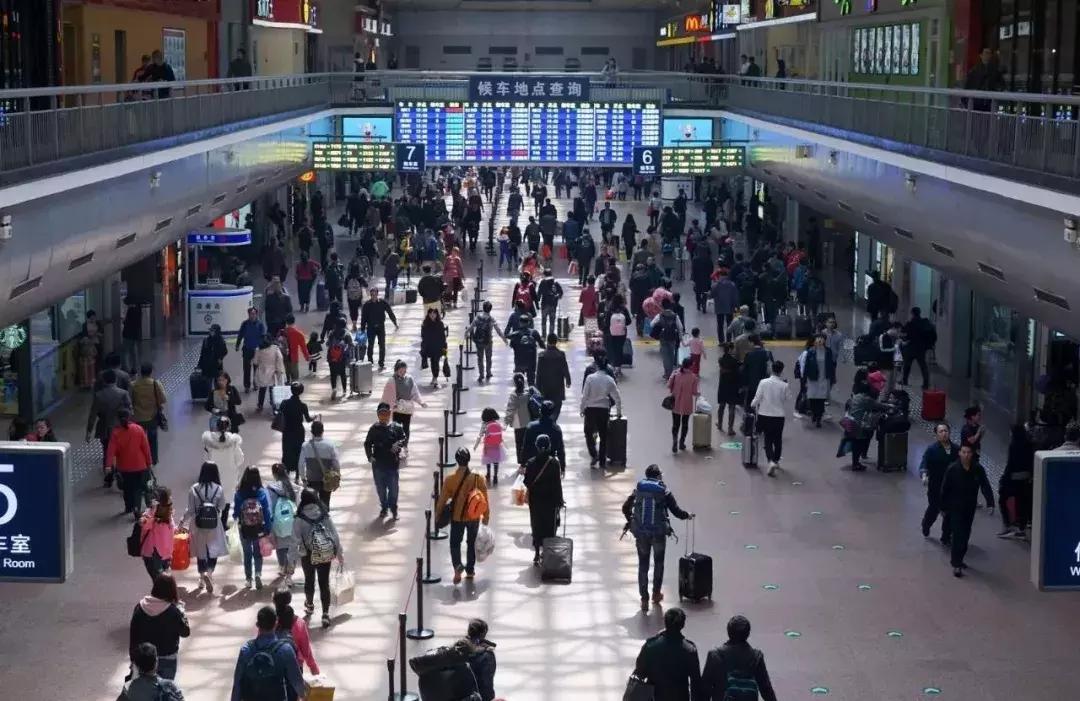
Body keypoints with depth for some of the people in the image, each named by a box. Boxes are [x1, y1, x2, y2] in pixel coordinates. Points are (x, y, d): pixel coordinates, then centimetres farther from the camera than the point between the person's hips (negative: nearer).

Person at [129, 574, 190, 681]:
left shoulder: (140, 607, -8)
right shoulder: (173, 611, -21)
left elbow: (133, 635, -2)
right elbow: (185, 632, -8)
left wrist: (134, 658, 9)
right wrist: (180, 608, -2)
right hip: (166, 660, -4)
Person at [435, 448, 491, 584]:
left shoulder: (450, 478, -15)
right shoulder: (478, 478, -13)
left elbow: (443, 499, -7)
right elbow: (485, 499, -7)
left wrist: (438, 514, 9)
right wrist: (486, 516, 7)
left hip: (457, 517, -1)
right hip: (474, 517, 1)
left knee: (455, 543, 13)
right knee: (471, 543, 19)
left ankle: (457, 565, -11)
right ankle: (470, 571, 27)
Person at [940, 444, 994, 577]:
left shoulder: (978, 469, -8)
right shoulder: (952, 469, -15)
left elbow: (985, 487, -13)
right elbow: (945, 489, -7)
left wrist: (990, 504, -26)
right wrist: (943, 507, -2)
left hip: (970, 508, 4)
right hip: (955, 508, -4)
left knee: (965, 536, 15)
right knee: (958, 535, -9)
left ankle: (957, 559, 34)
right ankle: (956, 565, -4)